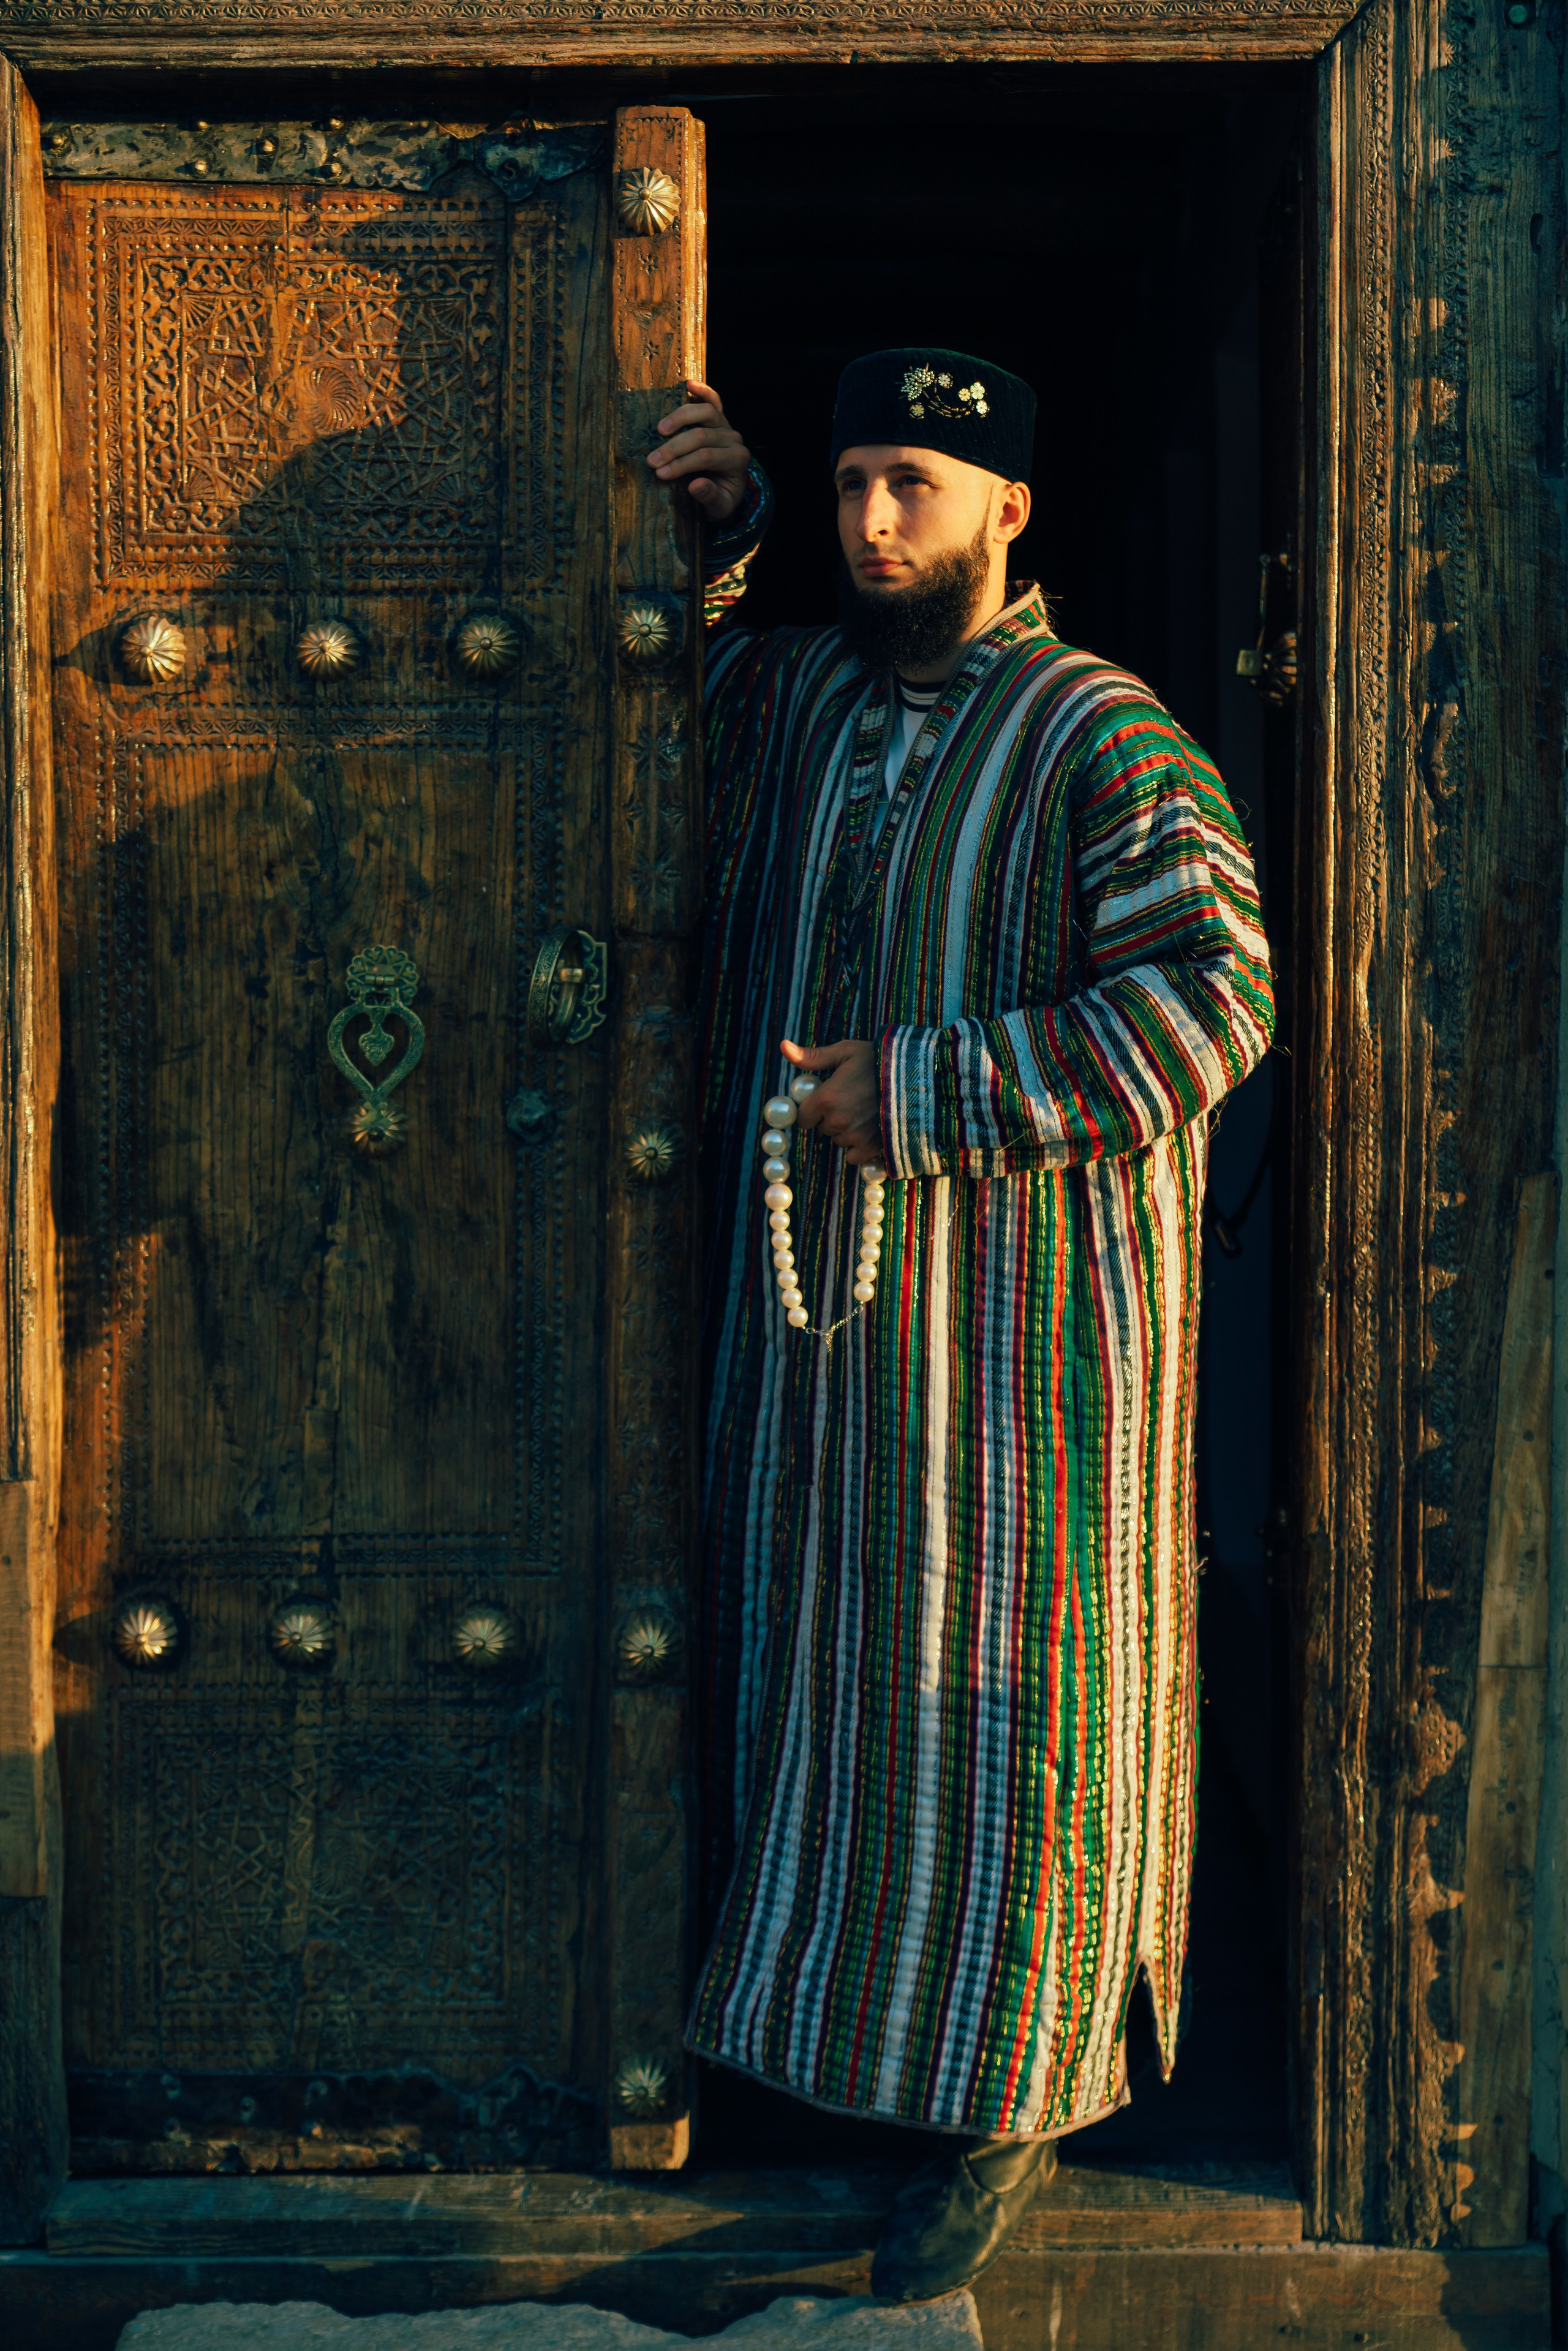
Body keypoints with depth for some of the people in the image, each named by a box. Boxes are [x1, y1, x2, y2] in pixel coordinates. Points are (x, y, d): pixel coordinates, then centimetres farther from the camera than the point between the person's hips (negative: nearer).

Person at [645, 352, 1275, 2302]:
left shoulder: (1104, 740, -10)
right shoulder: (784, 697, 10)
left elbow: (1207, 1003, -20)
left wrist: (920, 1095, -19)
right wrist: (711, 528, 8)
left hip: (1018, 1314, -6)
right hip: (805, 1286, 6)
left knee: (1004, 1700, 2)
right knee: (818, 1668, 15)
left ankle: (1007, 2102, 16)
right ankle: (819, 2013, 32)